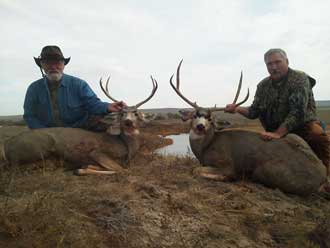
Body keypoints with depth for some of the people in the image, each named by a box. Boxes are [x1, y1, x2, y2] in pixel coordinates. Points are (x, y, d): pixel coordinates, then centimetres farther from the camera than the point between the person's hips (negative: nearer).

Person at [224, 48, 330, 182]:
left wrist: (278, 134, -36)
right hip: (275, 129, 5)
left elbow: (298, 112, -26)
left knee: (318, 136, -33)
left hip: (303, 125, -5)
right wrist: (237, 109, -18)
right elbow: (254, 112, 2)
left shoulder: (300, 79, -15)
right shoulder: (263, 85, 1)